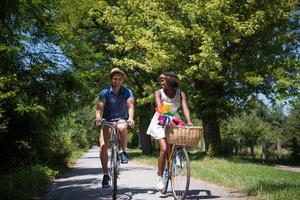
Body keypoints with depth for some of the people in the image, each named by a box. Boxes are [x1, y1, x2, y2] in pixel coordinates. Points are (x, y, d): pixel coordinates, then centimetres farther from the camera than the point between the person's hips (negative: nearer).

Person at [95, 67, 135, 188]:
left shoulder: (127, 92, -6)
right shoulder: (105, 92, -8)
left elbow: (130, 106, -21)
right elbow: (100, 107, -21)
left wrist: (130, 118, -41)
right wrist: (98, 118, -42)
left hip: (121, 119, 0)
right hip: (107, 121, 1)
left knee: (122, 128, -38)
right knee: (103, 145, -16)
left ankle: (123, 151, -12)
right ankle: (105, 174, -2)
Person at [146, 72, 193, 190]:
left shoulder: (180, 94, -5)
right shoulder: (158, 93, -9)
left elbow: (185, 108, -20)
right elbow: (159, 106, -26)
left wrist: (189, 121, -38)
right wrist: (162, 117, -46)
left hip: (174, 122, 3)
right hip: (161, 122, -3)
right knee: (164, 149, -16)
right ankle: (159, 177, -7)